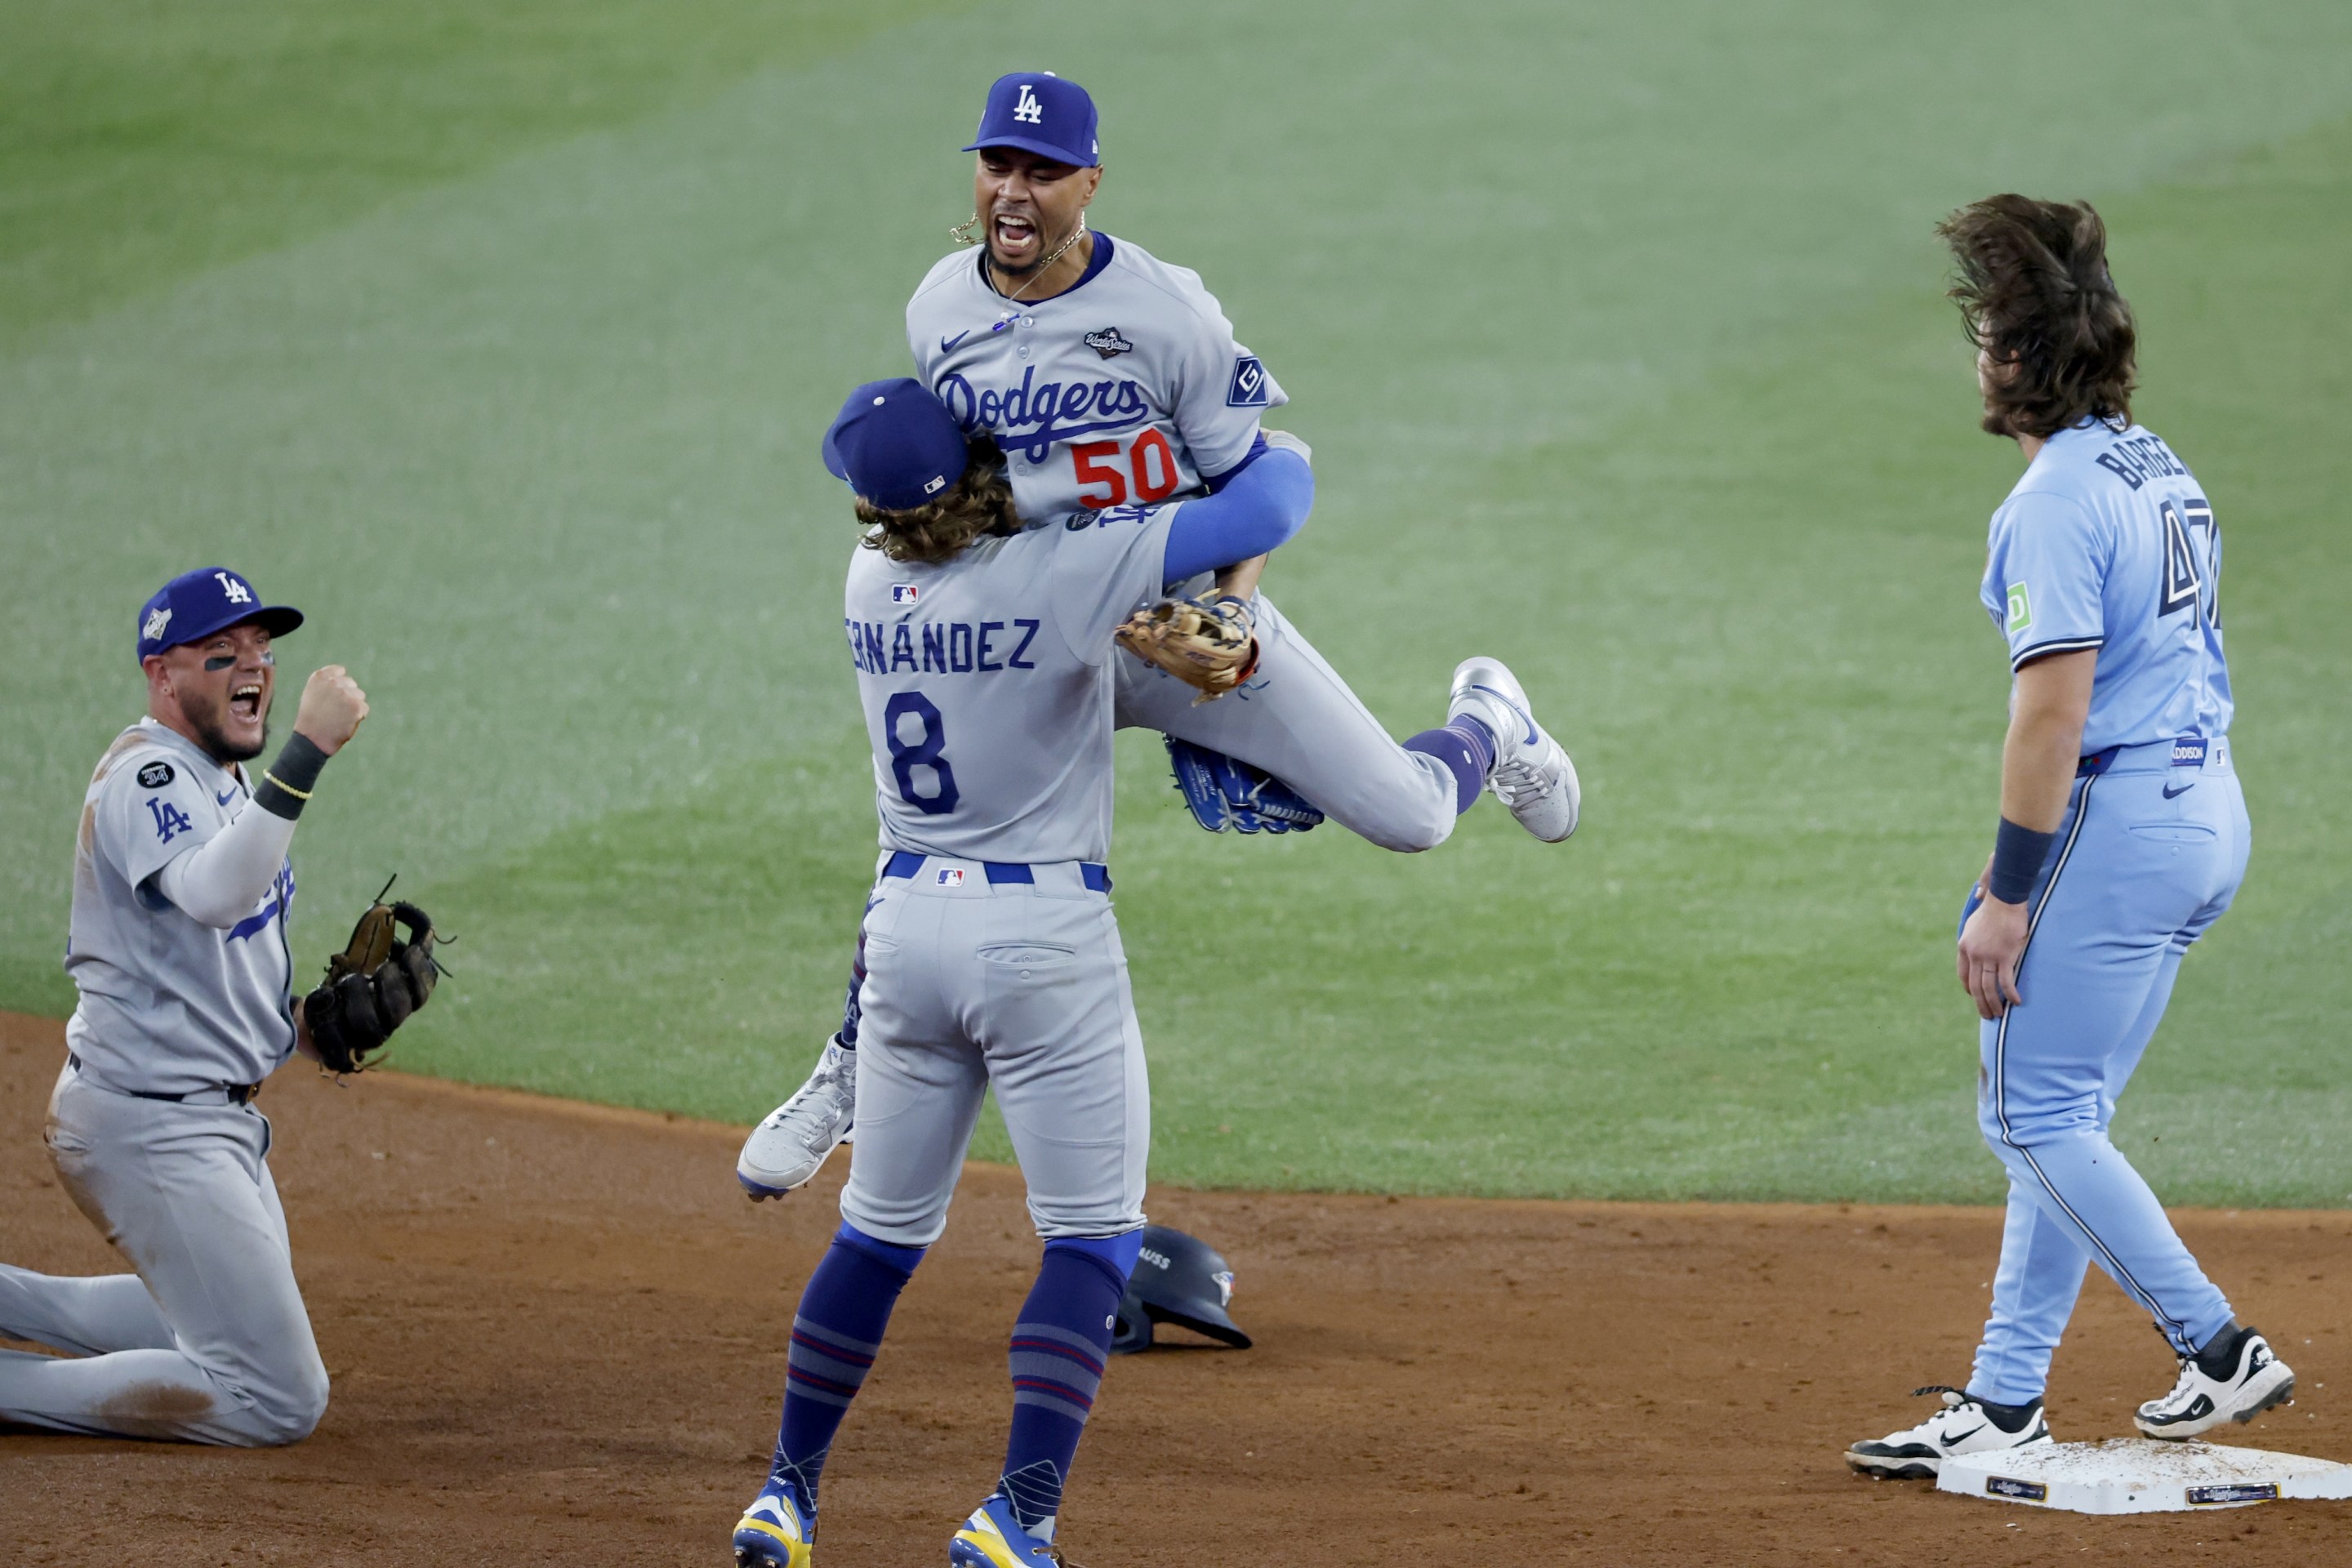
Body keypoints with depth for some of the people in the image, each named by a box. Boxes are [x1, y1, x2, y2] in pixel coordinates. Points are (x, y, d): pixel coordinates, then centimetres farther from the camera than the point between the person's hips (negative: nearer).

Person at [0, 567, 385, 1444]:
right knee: (279, 1397, -14)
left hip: (219, 1119, 10)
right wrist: (307, 752, -44)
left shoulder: (221, 780, 14)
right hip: (151, 1127, -10)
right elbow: (215, 895, -39)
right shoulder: (147, 774, -18)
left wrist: (306, 1025, 7)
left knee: (225, 1324, 28)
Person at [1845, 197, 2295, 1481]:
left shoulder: (2055, 501, -17)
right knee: (2058, 1117, 13)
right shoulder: (2161, 471, 13)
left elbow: (2055, 709, -21)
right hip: (2208, 810, 10)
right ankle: (2005, 1399, 16)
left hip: (2115, 823, -10)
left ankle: (2219, 1348, -6)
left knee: (2036, 1114, -3)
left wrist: (2008, 893, -18)